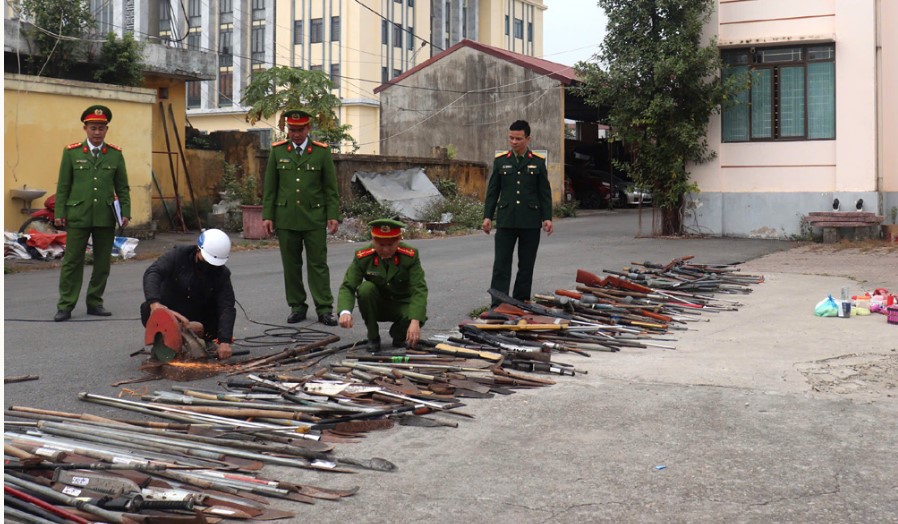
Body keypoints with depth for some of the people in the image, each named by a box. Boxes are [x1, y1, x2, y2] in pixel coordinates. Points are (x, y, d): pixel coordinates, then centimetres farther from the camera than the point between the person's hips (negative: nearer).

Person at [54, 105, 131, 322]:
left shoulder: (115, 154, 7)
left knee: (103, 263, 7)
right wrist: (59, 213, -1)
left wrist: (125, 212, 1)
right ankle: (65, 306, 4)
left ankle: (95, 303, 18)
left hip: (106, 217, 2)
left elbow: (122, 187, 9)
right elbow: (63, 186, 5)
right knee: (72, 262, -1)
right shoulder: (71, 152, 4)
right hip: (78, 216, -2)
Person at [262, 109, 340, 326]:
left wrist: (333, 215, -3)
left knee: (318, 264, 0)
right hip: (286, 217, 2)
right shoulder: (277, 151, 6)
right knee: (291, 265, 6)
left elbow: (330, 187, 3)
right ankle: (297, 307, 16)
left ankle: (324, 309, 3)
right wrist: (267, 215, 2)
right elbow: (270, 186, 8)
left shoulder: (322, 152, 2)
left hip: (314, 218, -2)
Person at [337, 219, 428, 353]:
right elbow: (347, 287, -20)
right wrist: (345, 311, -43)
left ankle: (399, 334, 4)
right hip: (376, 306, 1)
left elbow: (419, 290, -26)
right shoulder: (362, 257, -16)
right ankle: (373, 337, -12)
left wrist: (415, 321, -41)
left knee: (419, 316, -33)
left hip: (402, 305, -1)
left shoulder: (410, 256, -19)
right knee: (366, 288, -31)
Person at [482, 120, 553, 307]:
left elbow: (545, 193, 5)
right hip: (506, 221, 0)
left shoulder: (538, 162, 5)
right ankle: (498, 306, -6)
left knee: (526, 266, 7)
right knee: (501, 265, -5)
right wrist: (487, 216, 0)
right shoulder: (500, 161, 6)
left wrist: (547, 218, -3)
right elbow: (492, 191, 8)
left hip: (530, 222, 0)